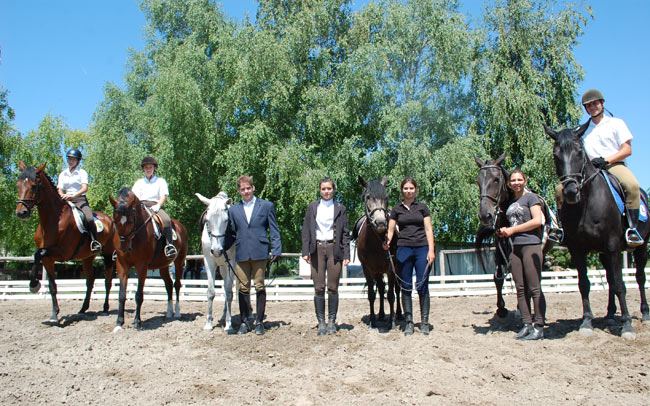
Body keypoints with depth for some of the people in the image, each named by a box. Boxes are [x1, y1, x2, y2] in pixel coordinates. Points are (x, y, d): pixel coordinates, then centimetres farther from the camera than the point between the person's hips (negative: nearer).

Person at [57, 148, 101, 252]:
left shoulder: (82, 172, 6)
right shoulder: (63, 174, 18)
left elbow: (85, 188, -9)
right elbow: (60, 190, 10)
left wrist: (73, 195, -25)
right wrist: (62, 196, -15)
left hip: (80, 199, -4)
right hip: (67, 201, 4)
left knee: (89, 219, -30)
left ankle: (95, 242, -21)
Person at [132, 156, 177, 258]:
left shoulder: (161, 181, 17)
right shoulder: (139, 182, 25)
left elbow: (163, 196, 5)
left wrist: (157, 206, -14)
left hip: (155, 206, -2)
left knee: (166, 220, -34)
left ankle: (169, 245, -38)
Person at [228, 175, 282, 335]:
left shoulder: (267, 206, 6)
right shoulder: (233, 209, 13)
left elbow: (274, 230, 4)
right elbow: (231, 232, 17)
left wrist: (276, 250, -4)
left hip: (259, 253, -2)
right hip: (241, 254, 2)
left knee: (260, 287, 1)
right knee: (243, 288, 6)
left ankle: (259, 322, 11)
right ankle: (244, 322, 16)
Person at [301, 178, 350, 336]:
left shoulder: (340, 208, 6)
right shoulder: (312, 207, 8)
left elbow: (345, 233, 4)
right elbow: (306, 231, 6)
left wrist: (346, 255, -3)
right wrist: (305, 251, -3)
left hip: (334, 250, -1)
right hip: (317, 249, 1)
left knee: (333, 288, 2)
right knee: (319, 288, 2)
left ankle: (332, 321, 15)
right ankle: (321, 322, 12)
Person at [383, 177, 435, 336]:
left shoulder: (422, 207, 7)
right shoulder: (396, 209, 9)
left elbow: (428, 229, 3)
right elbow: (391, 230, 7)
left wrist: (431, 250, -7)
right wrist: (387, 241, -14)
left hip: (422, 248, -1)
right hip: (403, 249, 1)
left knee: (422, 286, -2)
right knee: (405, 287, 3)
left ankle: (424, 322, 7)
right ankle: (409, 322, 12)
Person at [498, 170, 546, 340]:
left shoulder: (531, 197, -1)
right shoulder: (511, 203, 18)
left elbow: (537, 221, -12)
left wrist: (512, 230, -11)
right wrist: (504, 231, 6)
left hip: (531, 245, -7)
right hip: (515, 247, 7)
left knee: (534, 288, -7)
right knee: (521, 289, 6)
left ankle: (539, 327, -2)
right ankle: (527, 324, 12)